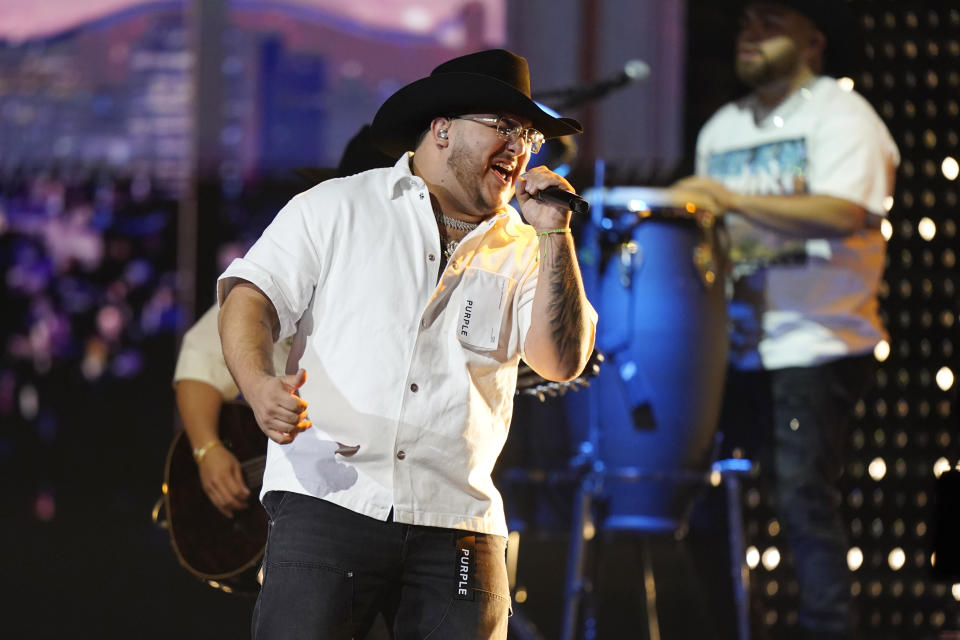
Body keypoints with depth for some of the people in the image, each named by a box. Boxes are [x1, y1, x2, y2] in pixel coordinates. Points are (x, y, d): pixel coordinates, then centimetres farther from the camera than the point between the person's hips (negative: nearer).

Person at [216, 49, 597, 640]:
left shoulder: (522, 252, 15)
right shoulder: (338, 208, 10)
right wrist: (260, 384, -17)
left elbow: (563, 361, 4)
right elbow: (251, 296, 3)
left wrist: (555, 235, -2)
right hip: (329, 500, -3)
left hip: (456, 521, 3)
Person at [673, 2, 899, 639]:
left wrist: (734, 200, -25)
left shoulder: (841, 115, -4)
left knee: (804, 494, -13)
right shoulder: (722, 129, 19)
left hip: (814, 344, -7)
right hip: (736, 343, 7)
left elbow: (846, 213, -21)